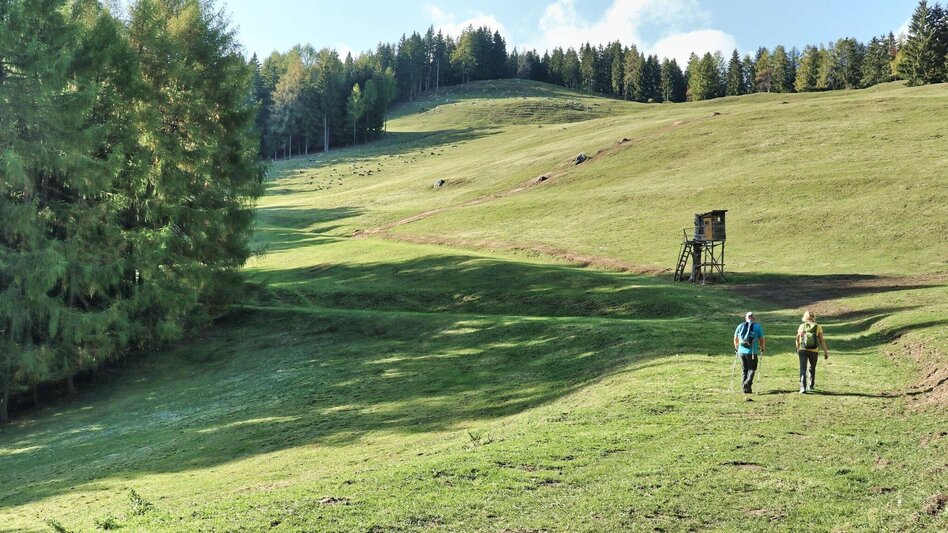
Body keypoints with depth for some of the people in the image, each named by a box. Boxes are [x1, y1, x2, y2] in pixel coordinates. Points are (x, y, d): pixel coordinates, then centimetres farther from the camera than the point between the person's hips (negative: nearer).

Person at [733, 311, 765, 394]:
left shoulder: (740, 326, 9)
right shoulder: (757, 327, 1)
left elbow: (735, 339, 15)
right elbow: (762, 340, -1)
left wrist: (737, 348, 29)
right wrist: (762, 349, 13)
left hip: (741, 351, 3)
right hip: (752, 352, -3)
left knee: (744, 370, 12)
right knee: (752, 369, 7)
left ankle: (746, 388, 11)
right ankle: (747, 384, -15)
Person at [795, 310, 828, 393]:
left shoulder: (802, 326, 0)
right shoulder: (818, 327, -2)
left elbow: (797, 339, 7)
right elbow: (822, 340, -5)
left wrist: (797, 349, 23)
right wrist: (826, 352, -1)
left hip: (803, 350, -1)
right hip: (814, 351, 1)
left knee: (803, 369, -3)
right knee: (812, 368, 20)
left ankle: (803, 387, -18)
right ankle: (810, 386, 32)